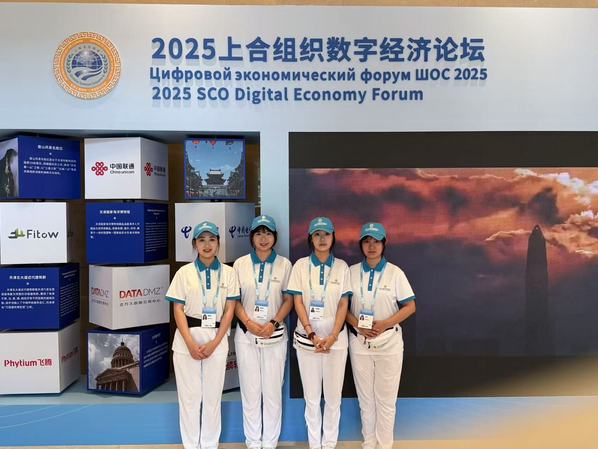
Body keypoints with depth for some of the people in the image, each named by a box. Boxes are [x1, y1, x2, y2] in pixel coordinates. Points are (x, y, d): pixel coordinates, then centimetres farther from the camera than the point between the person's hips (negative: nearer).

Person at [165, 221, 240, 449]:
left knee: (213, 395, 8)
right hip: (187, 338, 0)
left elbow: (229, 310, 0)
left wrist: (214, 343, -9)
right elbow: (178, 310, -2)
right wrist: (191, 343, -12)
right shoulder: (184, 272, 0)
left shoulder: (228, 273, 1)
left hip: (217, 338, 1)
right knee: (189, 395, 7)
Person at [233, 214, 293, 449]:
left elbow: (288, 299, 1)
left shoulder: (284, 264, 0)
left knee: (273, 389, 5)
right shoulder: (240, 264, 2)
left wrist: (273, 323, -12)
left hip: (275, 334, 0)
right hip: (246, 333, 1)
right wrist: (249, 322, -12)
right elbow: (234, 300, 3)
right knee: (250, 389, 7)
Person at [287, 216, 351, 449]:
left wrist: (332, 337, -10)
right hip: (306, 337, 0)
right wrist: (312, 335, -11)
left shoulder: (341, 266, 2)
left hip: (336, 338, 1)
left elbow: (343, 304, 0)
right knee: (311, 396, 8)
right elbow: (298, 302, -3)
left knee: (333, 396, 6)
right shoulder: (301, 265, 0)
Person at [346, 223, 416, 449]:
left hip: (389, 342, -2)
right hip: (359, 341, 2)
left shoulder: (395, 272, -4)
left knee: (386, 398, 4)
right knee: (365, 397, 12)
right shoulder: (351, 272, 1)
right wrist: (357, 324, -13)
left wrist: (385, 324, -15)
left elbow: (410, 306, -3)